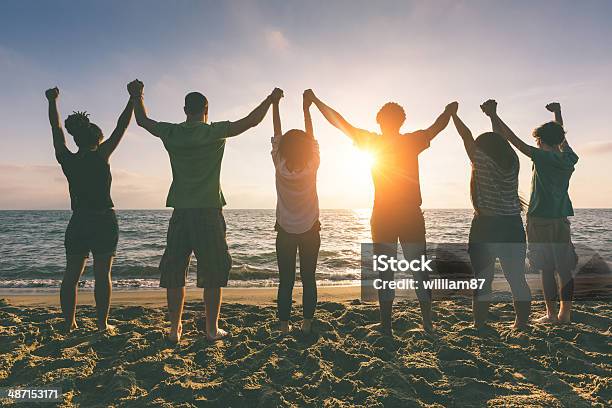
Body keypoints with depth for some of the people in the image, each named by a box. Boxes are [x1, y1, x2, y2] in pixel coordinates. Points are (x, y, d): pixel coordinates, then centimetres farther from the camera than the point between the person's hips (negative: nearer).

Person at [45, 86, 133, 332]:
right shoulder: (100, 157, -8)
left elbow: (56, 130, 16)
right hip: (104, 222, -4)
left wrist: (52, 102, 27)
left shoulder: (67, 160, 3)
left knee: (71, 275, 11)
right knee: (102, 275, 1)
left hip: (78, 223, 4)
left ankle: (69, 323, 16)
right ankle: (103, 324, 6)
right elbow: (121, 127, -5)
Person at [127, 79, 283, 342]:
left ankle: (175, 329, 15)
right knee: (212, 273, 6)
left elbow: (143, 121, 23)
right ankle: (212, 329, 12)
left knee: (175, 273, 10)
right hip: (209, 211, -3)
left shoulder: (171, 133, 5)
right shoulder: (215, 132, -3)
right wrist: (271, 100, 16)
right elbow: (252, 121, 1)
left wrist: (137, 96, 40)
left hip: (180, 212, 3)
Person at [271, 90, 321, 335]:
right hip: (310, 231, 0)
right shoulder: (312, 166, -15)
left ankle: (284, 326, 6)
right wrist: (306, 108, 7)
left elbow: (277, 135, -4)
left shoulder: (280, 166, -15)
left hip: (285, 232, 0)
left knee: (285, 281, 5)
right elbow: (311, 137, -1)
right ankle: (307, 324, 11)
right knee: (308, 279, 8)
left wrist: (274, 105, 6)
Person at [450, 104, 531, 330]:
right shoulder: (512, 161, 6)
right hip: (513, 227, 5)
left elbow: (467, 136, 5)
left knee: (482, 279, 3)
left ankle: (480, 326, 8)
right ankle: (522, 324, 19)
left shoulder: (484, 161, -6)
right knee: (517, 279, 11)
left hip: (486, 226, -4)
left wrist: (453, 114, 19)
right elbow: (500, 140, 23)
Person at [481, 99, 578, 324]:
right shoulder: (569, 159, 7)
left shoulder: (543, 157, -10)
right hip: (562, 220, 6)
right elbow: (562, 139, 26)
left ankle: (551, 314, 3)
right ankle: (565, 313, 14)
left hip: (540, 220, -6)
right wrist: (557, 113, 39)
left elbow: (514, 140, -15)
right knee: (565, 269, 9)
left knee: (547, 269, -2)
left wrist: (494, 116, -14)